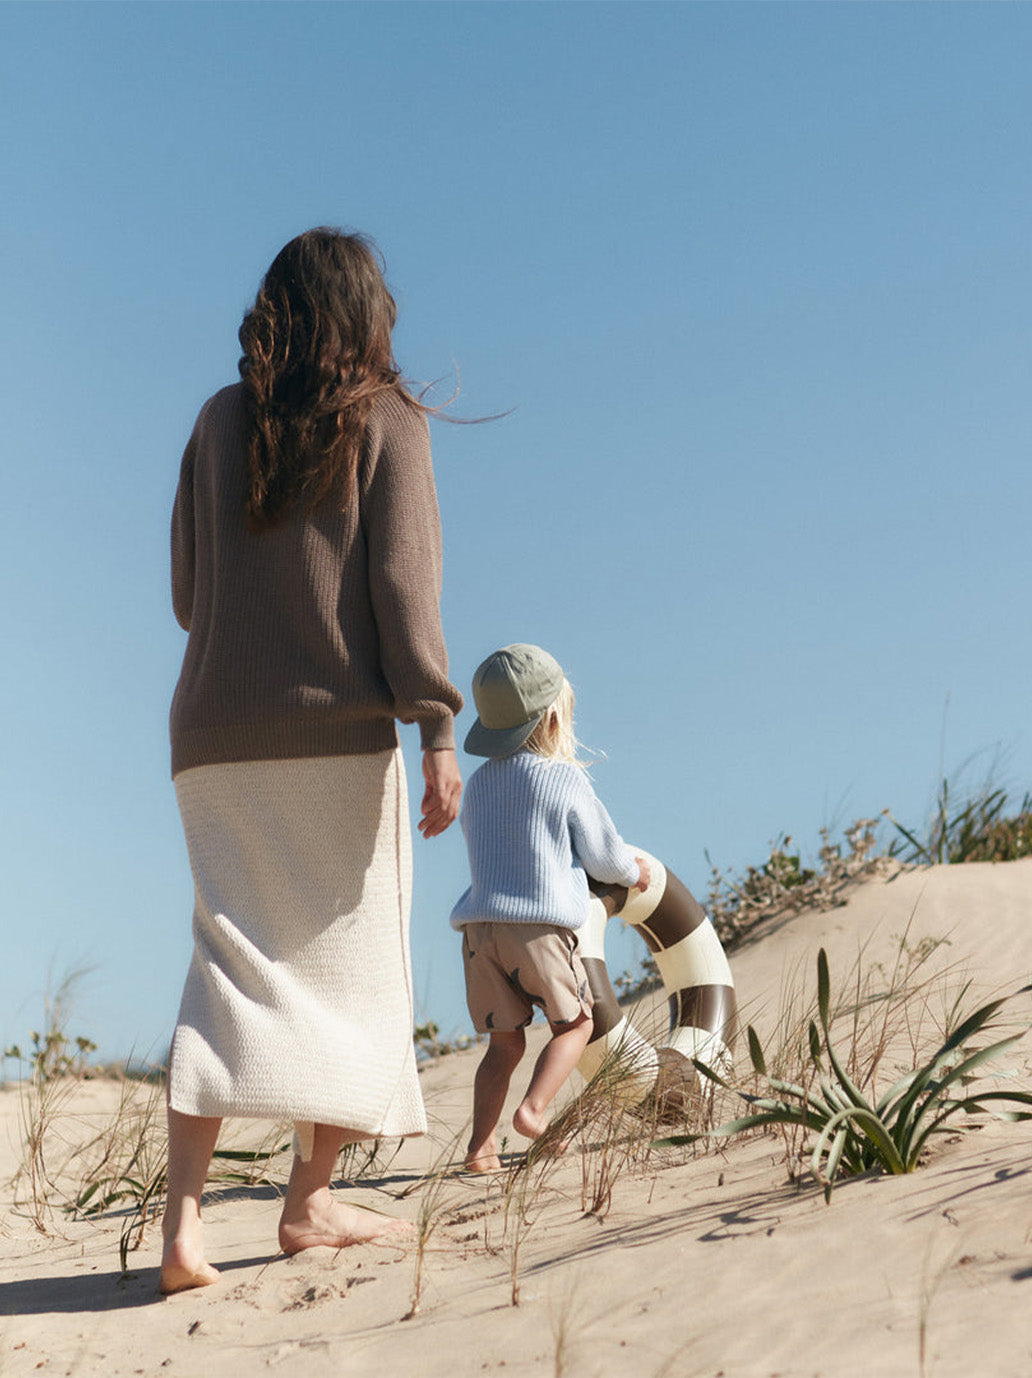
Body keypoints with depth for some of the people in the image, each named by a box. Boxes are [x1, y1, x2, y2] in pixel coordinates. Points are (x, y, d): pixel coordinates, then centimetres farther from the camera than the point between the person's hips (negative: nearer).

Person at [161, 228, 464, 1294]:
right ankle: (309, 1200, 13)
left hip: (217, 734, 4)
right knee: (346, 960, 9)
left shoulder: (218, 422, 11)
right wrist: (437, 732, -10)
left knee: (230, 963, 1)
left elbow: (188, 594, 13)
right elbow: (402, 580, -9)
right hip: (338, 730, -3)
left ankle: (183, 1216, -12)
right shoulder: (385, 420, 1)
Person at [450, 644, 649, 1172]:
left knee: (505, 1041, 14)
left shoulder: (477, 784, 14)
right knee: (574, 1023, 13)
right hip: (540, 924, -5)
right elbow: (604, 858, 6)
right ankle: (534, 1107, -6)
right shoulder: (566, 781, -2)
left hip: (480, 925, 5)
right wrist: (634, 872, 29)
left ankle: (481, 1144, 4)